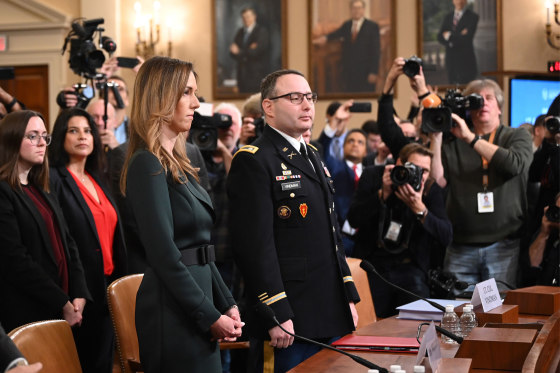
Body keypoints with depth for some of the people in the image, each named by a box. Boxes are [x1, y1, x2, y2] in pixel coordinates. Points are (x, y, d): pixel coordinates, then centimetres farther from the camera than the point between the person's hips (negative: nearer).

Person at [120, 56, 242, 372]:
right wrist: (211, 317, -15)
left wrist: (227, 304, 9)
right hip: (173, 312, -9)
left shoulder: (178, 164, 13)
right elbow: (164, 255, -19)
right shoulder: (148, 165, -14)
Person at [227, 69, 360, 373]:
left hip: (330, 315, 9)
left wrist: (349, 296, 17)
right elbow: (255, 245, -18)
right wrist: (277, 314, -22)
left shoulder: (311, 157, 18)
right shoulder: (253, 161, -11)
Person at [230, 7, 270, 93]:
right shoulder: (240, 32, 15)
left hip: (256, 73, -5)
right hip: (242, 73, 5)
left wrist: (239, 52, -5)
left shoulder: (262, 31, -2)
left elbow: (257, 51, -12)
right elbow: (232, 52, 7)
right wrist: (248, 51, -10)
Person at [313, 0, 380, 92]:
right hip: (348, 72, 4)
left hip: (365, 72, -4)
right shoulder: (346, 25, 15)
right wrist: (326, 37, -21)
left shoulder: (372, 26, -2)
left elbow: (376, 50, -5)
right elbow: (337, 33, 2)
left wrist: (374, 72, -11)